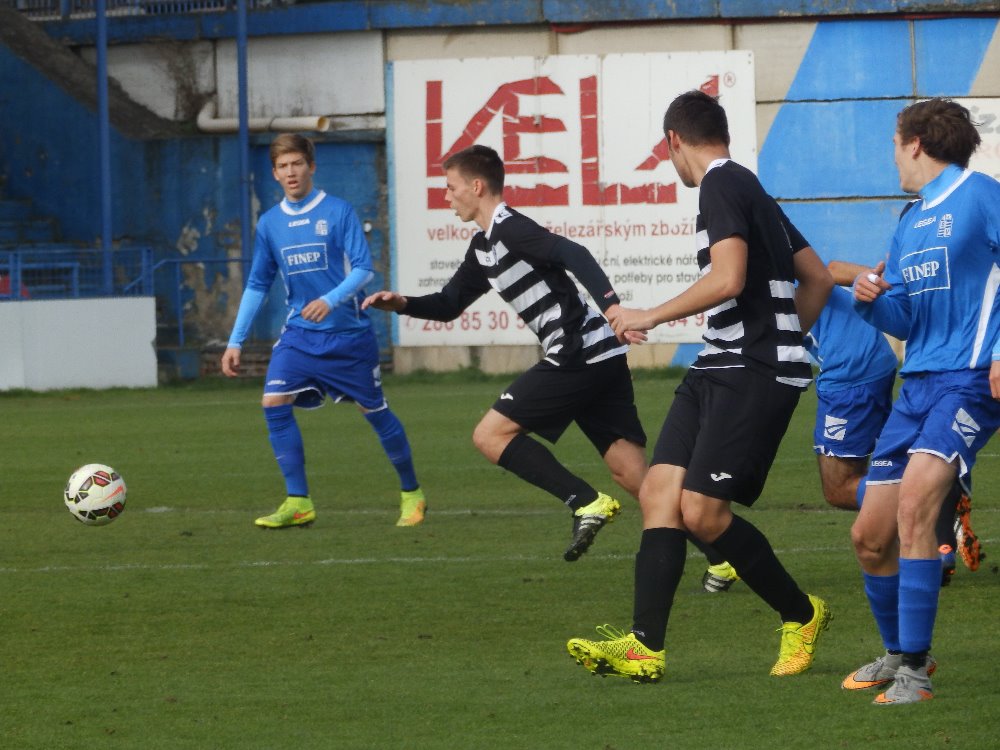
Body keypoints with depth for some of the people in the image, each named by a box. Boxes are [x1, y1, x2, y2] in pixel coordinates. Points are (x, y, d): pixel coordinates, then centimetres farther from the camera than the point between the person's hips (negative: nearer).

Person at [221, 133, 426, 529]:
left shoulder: (338, 212, -8)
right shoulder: (270, 223, 5)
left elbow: (363, 269, -13)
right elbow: (257, 285, 12)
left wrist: (331, 300, -30)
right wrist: (236, 341, 9)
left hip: (349, 333, -4)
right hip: (299, 334, 4)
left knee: (375, 411, 4)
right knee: (274, 403, -16)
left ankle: (411, 493, 24)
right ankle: (298, 501, -10)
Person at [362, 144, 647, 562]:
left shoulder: (510, 229, -10)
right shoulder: (483, 247, 20)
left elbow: (574, 255, -24)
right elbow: (449, 305, 29)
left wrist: (610, 304, -37)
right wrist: (402, 304, 11)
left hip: (577, 354, -10)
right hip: (601, 357, 10)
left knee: (491, 435, -4)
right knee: (633, 474, 4)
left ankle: (586, 503, -11)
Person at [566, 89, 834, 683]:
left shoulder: (722, 186, -9)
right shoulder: (752, 189, 21)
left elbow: (728, 279, -22)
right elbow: (817, 278, 27)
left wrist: (651, 317, -13)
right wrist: (785, 335, 32)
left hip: (754, 373, -10)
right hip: (720, 367, 10)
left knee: (703, 510, -12)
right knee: (659, 491, -1)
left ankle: (801, 615, 6)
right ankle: (645, 646, -9)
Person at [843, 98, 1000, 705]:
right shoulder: (911, 221, 19)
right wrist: (873, 301, 0)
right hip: (919, 383, 8)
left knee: (915, 497, -27)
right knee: (869, 536, 8)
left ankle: (915, 670, -24)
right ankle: (900, 652, 31)